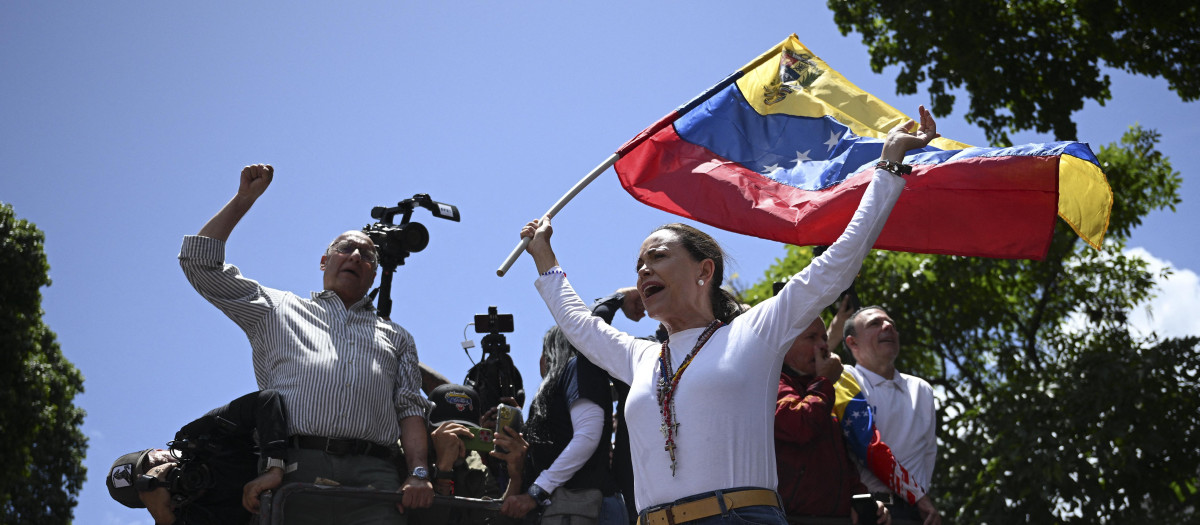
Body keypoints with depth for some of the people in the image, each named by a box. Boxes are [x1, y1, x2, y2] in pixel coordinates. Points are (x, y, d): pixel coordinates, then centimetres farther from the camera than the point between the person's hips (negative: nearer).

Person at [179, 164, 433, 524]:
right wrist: (244, 198, 28)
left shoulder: (396, 338, 32)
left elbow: (410, 408, 17)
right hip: (294, 469, -1)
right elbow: (200, 263, 26)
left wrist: (419, 473, -1)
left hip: (373, 479, 1)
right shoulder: (278, 310, 29)